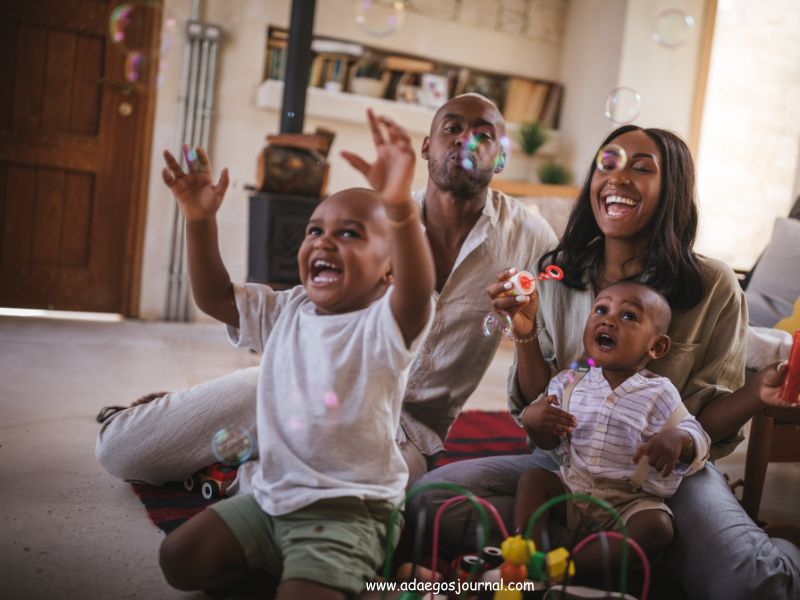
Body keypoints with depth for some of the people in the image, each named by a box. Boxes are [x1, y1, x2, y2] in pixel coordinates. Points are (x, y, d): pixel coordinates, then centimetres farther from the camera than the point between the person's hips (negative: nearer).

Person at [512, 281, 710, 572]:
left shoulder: (659, 394, -5)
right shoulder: (571, 383, 2)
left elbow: (698, 440, -5)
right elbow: (548, 442, 8)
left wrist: (677, 439, -30)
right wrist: (534, 419, -16)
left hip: (630, 502, -3)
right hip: (572, 487, 3)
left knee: (657, 528, -29)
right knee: (532, 478, -15)